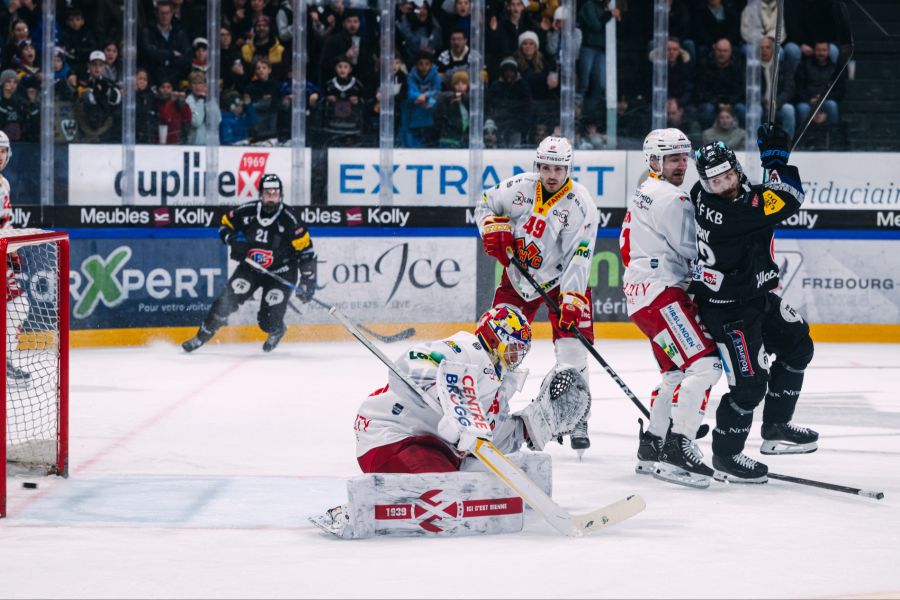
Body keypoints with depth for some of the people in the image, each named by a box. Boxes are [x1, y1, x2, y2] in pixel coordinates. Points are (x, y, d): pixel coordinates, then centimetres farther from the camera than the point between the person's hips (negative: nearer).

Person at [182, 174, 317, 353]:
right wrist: (233, 240, -16)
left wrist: (308, 281, -18)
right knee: (227, 301, -13)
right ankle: (202, 336, 2)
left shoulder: (289, 220, -18)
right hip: (250, 267, 2)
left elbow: (306, 251, -14)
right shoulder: (247, 211, -12)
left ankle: (276, 332, 30)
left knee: (269, 320, -8)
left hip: (280, 273, -2)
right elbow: (225, 224, 6)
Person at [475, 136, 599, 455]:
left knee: (571, 346, -13)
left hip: (561, 279, -3)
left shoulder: (581, 206, -20)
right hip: (518, 275, 3)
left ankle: (576, 419, -2)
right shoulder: (519, 187, -11)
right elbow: (486, 204, 8)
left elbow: (578, 259, -24)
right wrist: (493, 228, -12)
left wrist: (572, 300, -32)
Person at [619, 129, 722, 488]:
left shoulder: (642, 194, 21)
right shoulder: (670, 199, -12)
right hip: (661, 293, -11)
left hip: (640, 292, 11)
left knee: (677, 372, 17)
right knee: (704, 364, -19)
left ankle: (651, 446, 18)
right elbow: (696, 251, -12)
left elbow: (627, 246, 28)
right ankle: (678, 447, -26)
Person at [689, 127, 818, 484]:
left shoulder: (703, 198, -4)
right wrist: (776, 160, -22)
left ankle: (775, 428, 30)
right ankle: (725, 457, 7)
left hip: (757, 296, 11)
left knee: (797, 347, 21)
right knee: (749, 384, -10)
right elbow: (788, 201, -32)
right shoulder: (727, 212, -32)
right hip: (728, 309, -11)